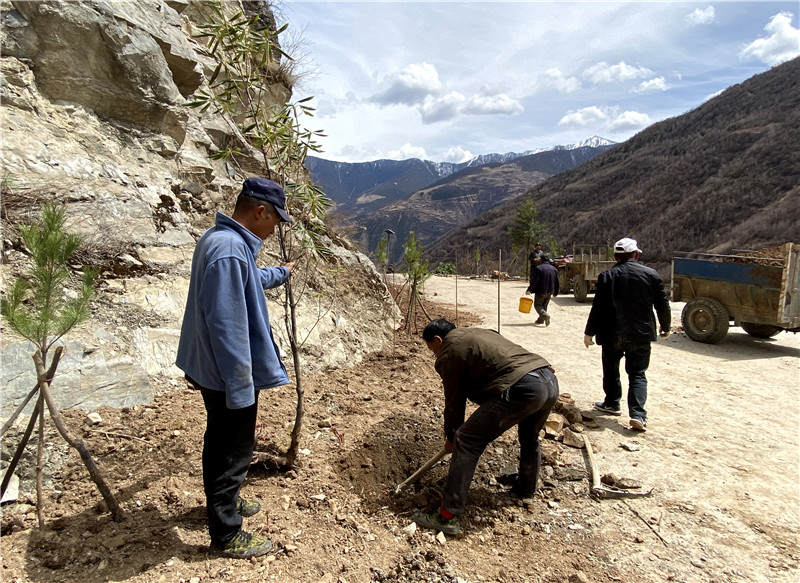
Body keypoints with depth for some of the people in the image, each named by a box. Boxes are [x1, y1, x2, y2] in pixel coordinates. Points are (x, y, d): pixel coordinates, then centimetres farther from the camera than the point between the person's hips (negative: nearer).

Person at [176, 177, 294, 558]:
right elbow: (228, 326, -30)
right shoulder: (230, 250, -28)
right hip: (229, 377, -10)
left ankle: (224, 502, 48)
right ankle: (226, 535, 26)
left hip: (212, 370, 10)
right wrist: (241, 390, -24)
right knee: (233, 451, 7)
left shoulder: (218, 239, 7)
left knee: (222, 444, 26)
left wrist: (279, 273, 46)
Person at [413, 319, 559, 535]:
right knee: (530, 438, 34)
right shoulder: (479, 333, 30)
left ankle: (447, 516, 0)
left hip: (522, 388, -9)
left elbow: (454, 402, 11)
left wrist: (451, 437, 26)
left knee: (467, 442, -2)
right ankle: (526, 489, 55)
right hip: (551, 381, 9)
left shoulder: (448, 353, 5)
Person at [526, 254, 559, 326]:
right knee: (544, 305, 18)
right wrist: (555, 292, 21)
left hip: (540, 291, -6)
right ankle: (540, 320, 22)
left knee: (537, 305, 4)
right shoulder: (554, 269, 9)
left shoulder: (538, 268, -13)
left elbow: (534, 281, -18)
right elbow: (556, 282, 12)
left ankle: (545, 315, -19)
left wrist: (529, 290, -10)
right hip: (549, 292, 6)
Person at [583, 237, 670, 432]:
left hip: (613, 334, -1)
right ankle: (637, 414, -6)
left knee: (611, 370, 19)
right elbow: (662, 304, 3)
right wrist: (665, 327, 18)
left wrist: (589, 332, 0)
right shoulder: (651, 275, -2)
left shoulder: (607, 276, -6)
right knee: (637, 374, 7)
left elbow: (597, 307, -7)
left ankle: (612, 403, 31)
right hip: (641, 335, 1)